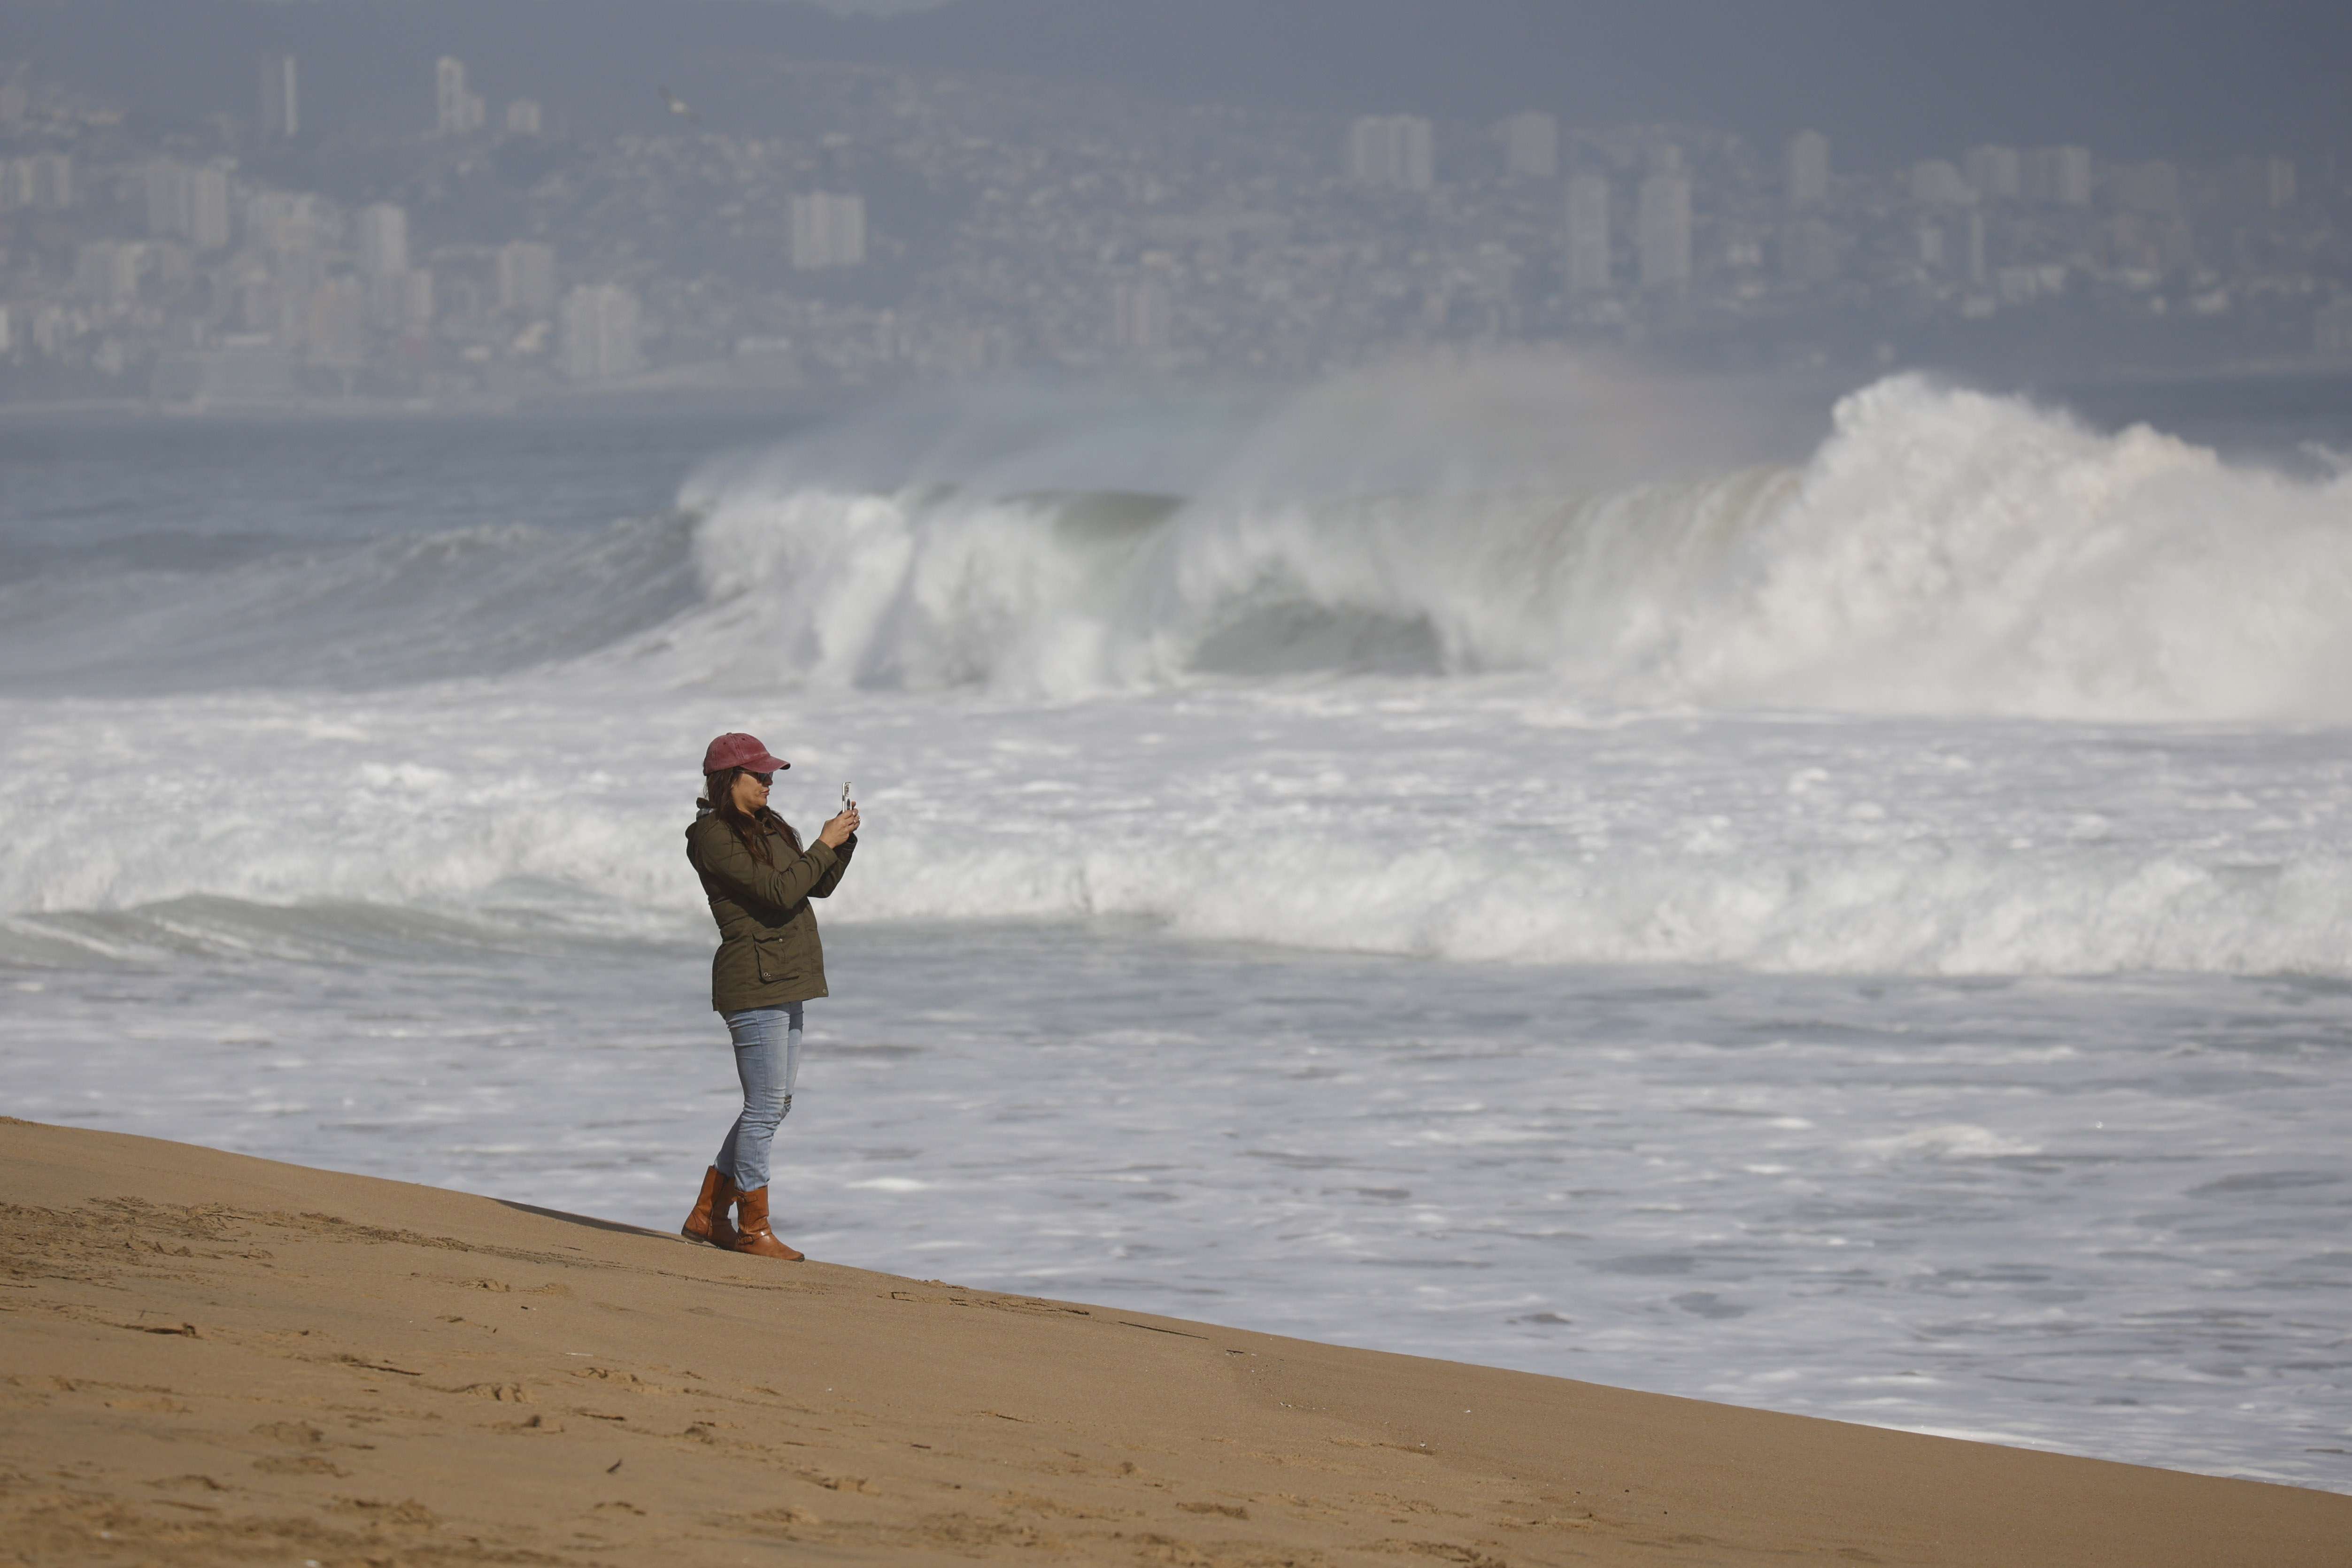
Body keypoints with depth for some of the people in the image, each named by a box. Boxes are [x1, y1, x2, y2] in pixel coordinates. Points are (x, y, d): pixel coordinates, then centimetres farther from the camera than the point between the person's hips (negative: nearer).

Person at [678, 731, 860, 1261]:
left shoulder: (768, 827, 16)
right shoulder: (713, 837, -13)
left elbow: (818, 886, 16)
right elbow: (779, 891, -21)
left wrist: (845, 840, 2)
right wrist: (824, 845, -13)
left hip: (783, 983, 10)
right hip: (753, 982, -10)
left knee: (774, 1108, 12)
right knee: (766, 1108, -6)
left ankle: (707, 1217, 20)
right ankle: (754, 1230, 3)